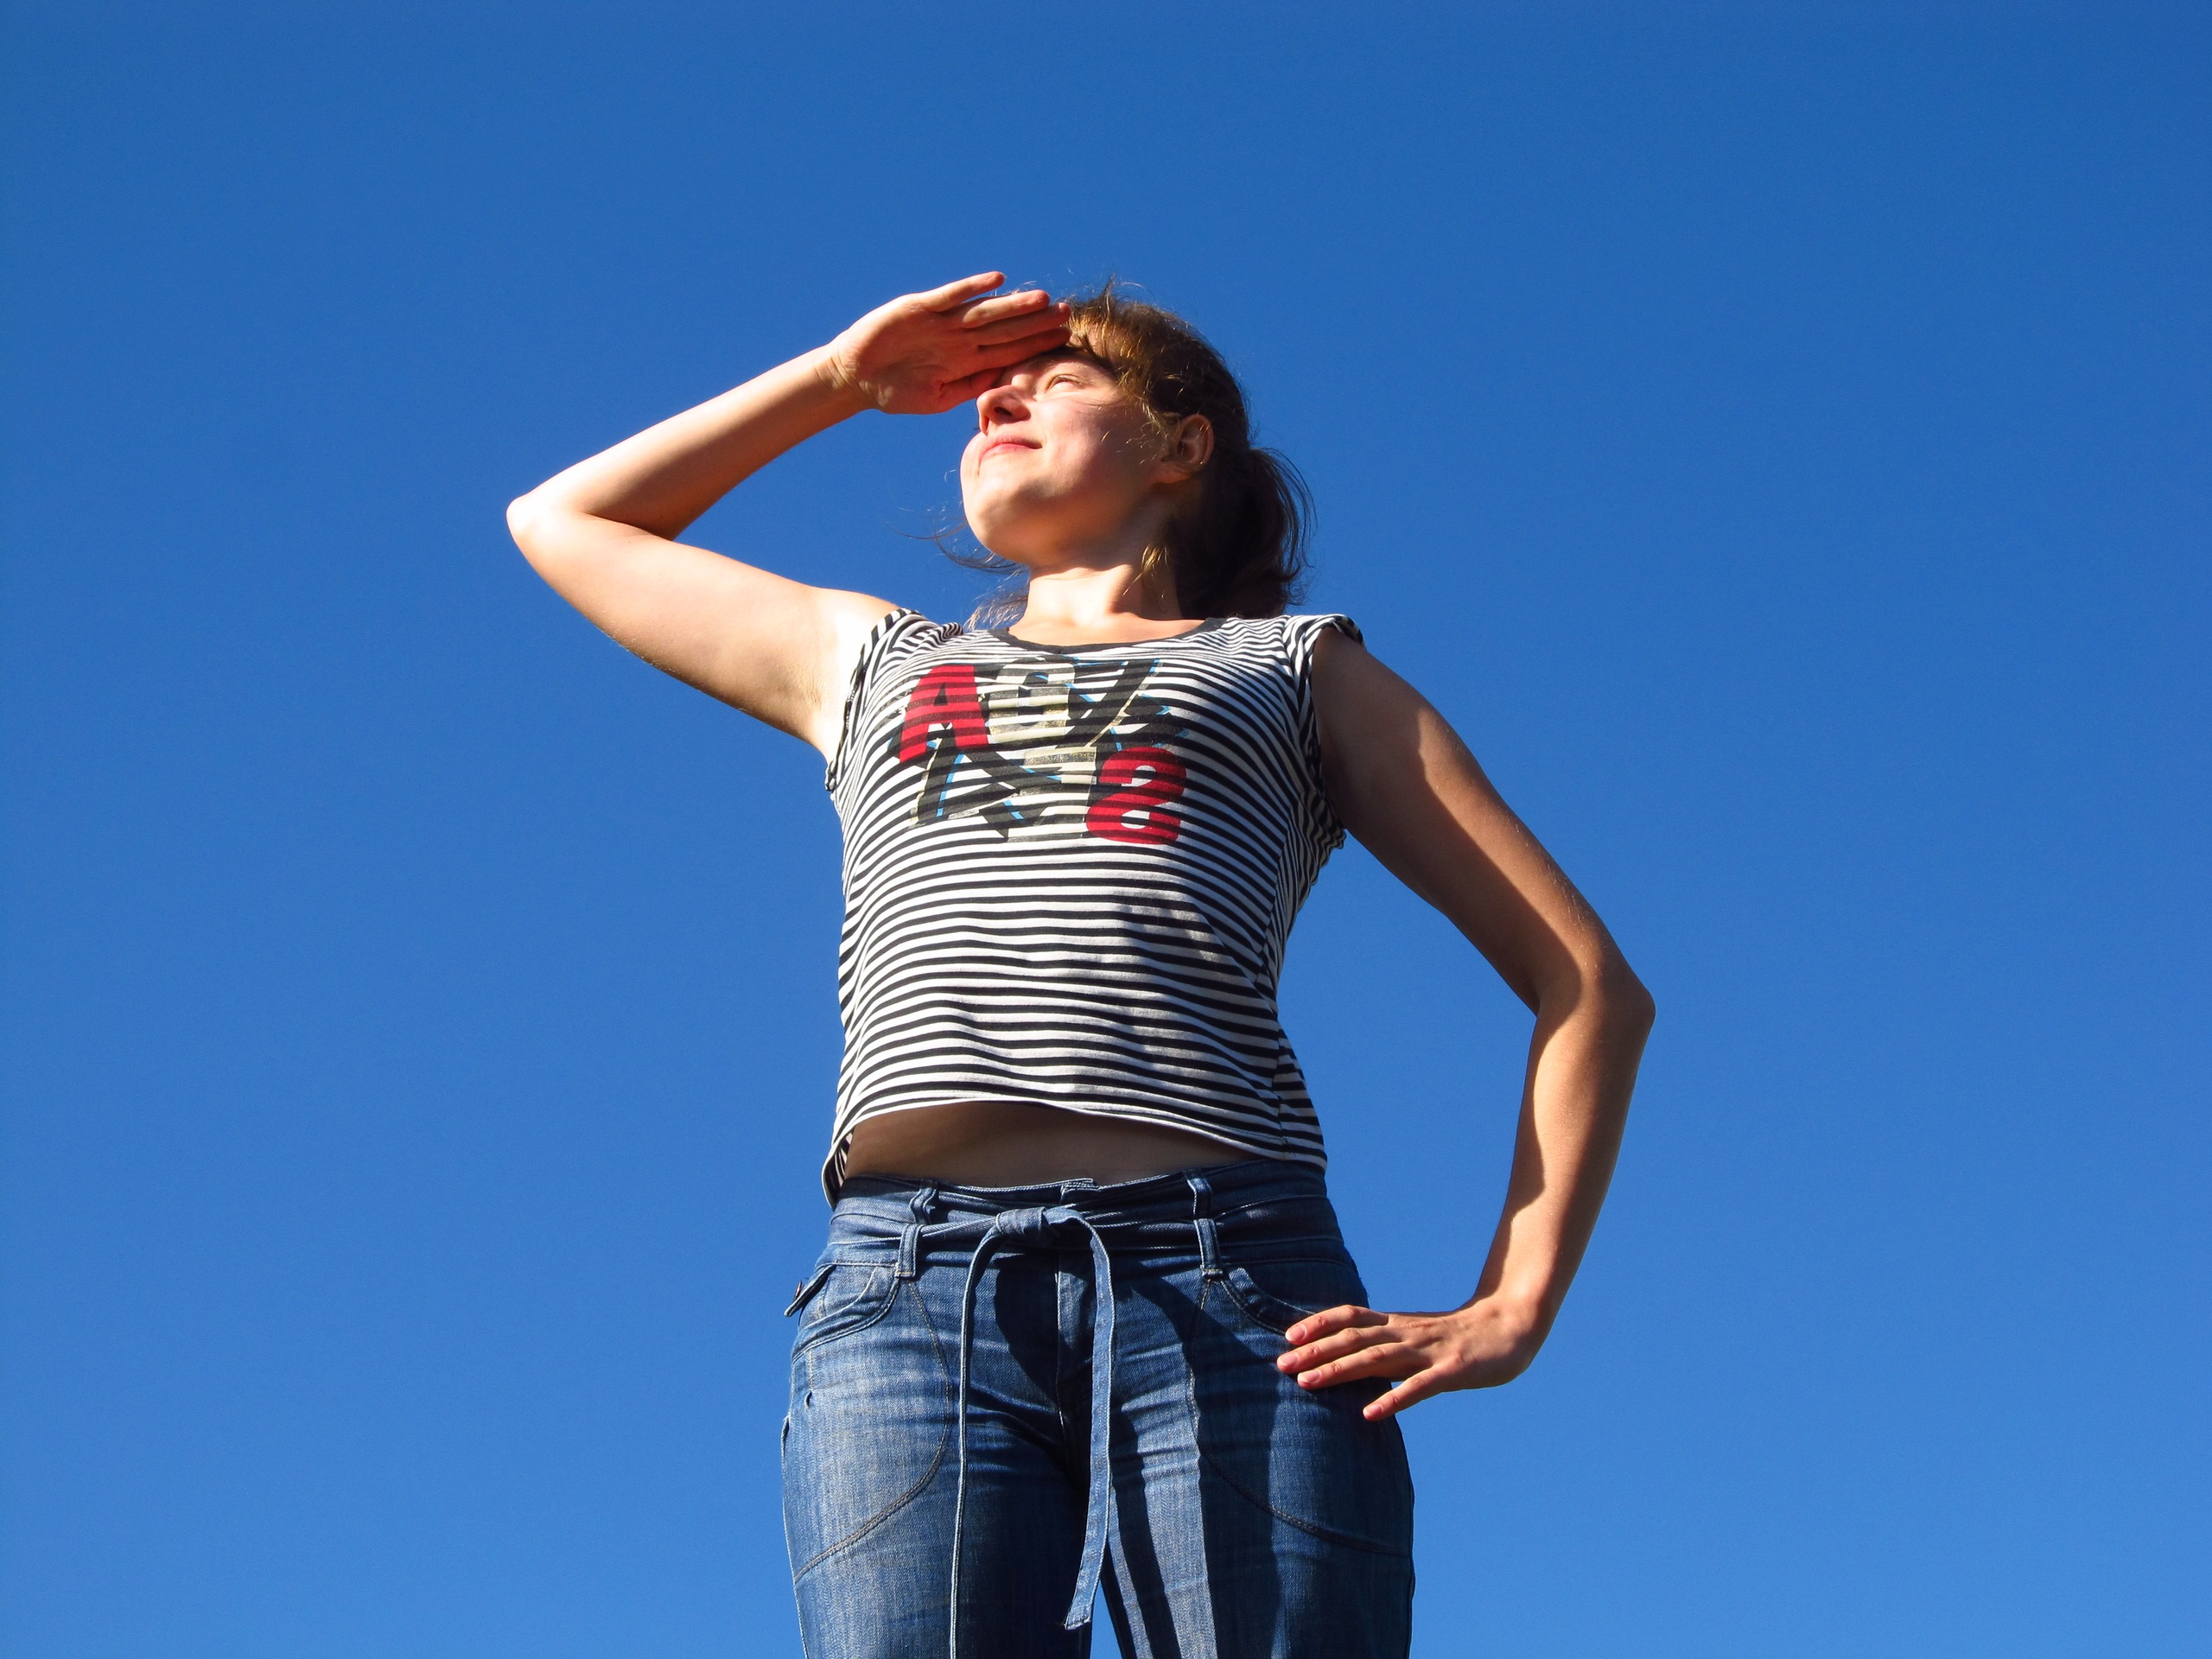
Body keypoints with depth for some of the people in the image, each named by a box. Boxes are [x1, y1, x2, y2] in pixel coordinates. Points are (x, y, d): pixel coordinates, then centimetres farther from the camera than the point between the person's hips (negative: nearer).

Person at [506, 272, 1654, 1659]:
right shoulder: (870, 659, 34)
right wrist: (848, 376, 40)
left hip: (1231, 1283, -2)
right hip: (907, 1288, 2)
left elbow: (1593, 987, 17)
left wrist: (1510, 1314, 4)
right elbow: (565, 523, 45)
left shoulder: (1300, 671, 24)